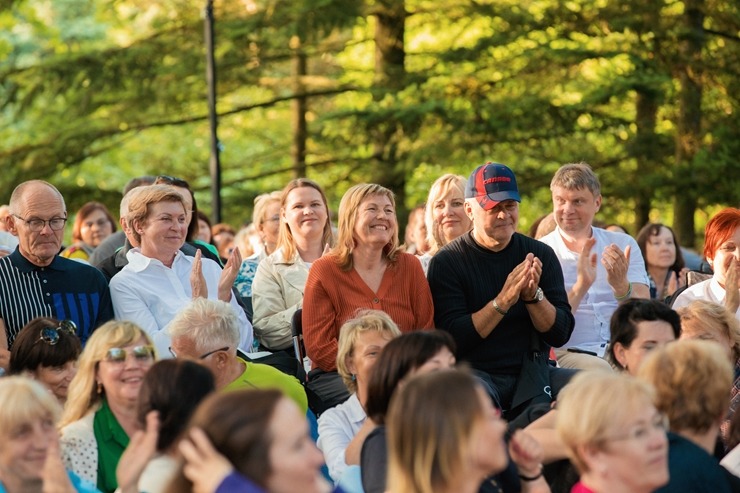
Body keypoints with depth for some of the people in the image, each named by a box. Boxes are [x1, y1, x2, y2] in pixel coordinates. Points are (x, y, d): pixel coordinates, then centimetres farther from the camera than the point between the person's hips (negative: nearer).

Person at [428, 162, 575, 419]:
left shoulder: (541, 255, 9)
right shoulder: (446, 262, 0)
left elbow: (560, 335, 4)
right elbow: (452, 338, -12)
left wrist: (534, 296, -15)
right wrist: (504, 301, -21)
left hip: (531, 370, 4)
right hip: (473, 372, -4)